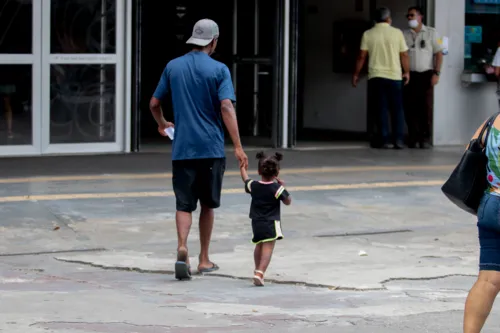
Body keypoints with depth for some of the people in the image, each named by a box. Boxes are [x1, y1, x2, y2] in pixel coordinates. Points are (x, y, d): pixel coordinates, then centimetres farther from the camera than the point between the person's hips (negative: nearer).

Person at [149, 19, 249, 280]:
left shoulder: (173, 67, 6)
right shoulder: (219, 70, -4)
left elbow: (154, 103, 12)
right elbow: (226, 108, -15)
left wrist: (162, 124, 33)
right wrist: (238, 147, -17)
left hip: (182, 148, 2)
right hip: (211, 148, -1)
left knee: (184, 204, 1)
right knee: (207, 204, 13)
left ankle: (182, 248, -25)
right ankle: (204, 260, 21)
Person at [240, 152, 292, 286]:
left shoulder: (253, 186, 1)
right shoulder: (277, 188, -10)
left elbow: (245, 179, 23)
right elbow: (288, 201, 1)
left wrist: (242, 166, 38)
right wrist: (282, 187, 9)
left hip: (256, 223, 5)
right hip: (271, 224, -5)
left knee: (259, 246, 23)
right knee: (268, 248, -10)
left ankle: (258, 270, 36)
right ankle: (260, 272, -26)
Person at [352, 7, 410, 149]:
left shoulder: (368, 34, 0)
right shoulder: (397, 33, -1)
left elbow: (362, 56, -1)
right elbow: (404, 55, 0)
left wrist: (356, 74, 8)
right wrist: (407, 72, 12)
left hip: (376, 76, 1)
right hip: (394, 76, 0)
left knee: (381, 109, 4)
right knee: (397, 109, 8)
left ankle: (385, 140, 0)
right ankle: (398, 139, -1)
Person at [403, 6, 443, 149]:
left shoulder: (431, 33, 6)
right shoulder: (404, 35, 11)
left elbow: (439, 53, 3)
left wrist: (436, 73, -7)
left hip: (426, 75, -2)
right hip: (410, 75, 2)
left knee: (426, 107, -5)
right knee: (410, 108, -1)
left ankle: (425, 138, 0)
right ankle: (413, 137, 6)